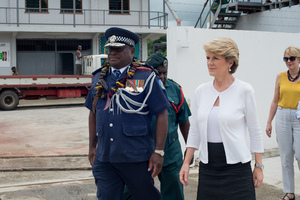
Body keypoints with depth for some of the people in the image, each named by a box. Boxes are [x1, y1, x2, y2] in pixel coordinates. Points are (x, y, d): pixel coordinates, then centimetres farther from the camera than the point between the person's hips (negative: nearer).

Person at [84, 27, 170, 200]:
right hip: (104, 158, 4)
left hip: (136, 158, -3)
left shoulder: (146, 78, -5)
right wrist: (93, 146, 18)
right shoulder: (99, 78, 10)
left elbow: (162, 114, -7)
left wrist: (159, 151, -11)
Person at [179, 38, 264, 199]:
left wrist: (258, 166, 1)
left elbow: (255, 131, 0)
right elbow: (194, 131, 10)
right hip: (207, 167, 4)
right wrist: (186, 163, 7)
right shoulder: (201, 91, 5)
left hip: (236, 167, -3)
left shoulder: (244, 90, -5)